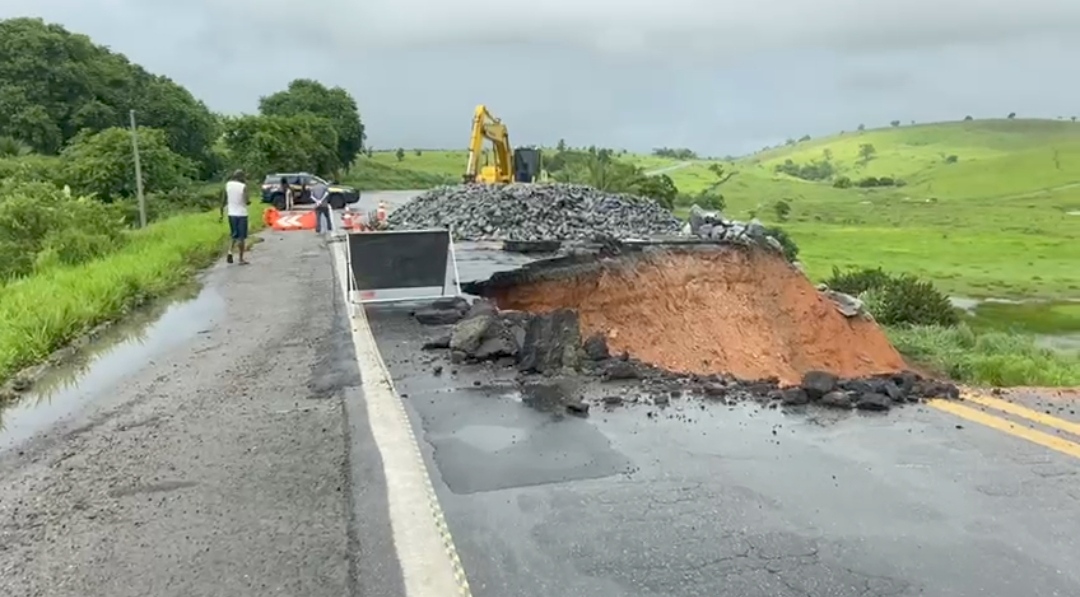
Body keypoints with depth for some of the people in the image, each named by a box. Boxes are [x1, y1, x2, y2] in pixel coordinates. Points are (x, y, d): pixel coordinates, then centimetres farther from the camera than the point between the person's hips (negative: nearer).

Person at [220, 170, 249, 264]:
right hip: (242, 214, -4)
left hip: (231, 214, 4)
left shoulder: (227, 185, 2)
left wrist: (221, 213, 11)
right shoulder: (243, 186, -10)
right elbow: (246, 201, -17)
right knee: (241, 237, 5)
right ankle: (241, 259, 8)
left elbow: (224, 200, 4)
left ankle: (230, 252, -5)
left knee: (233, 235, 17)